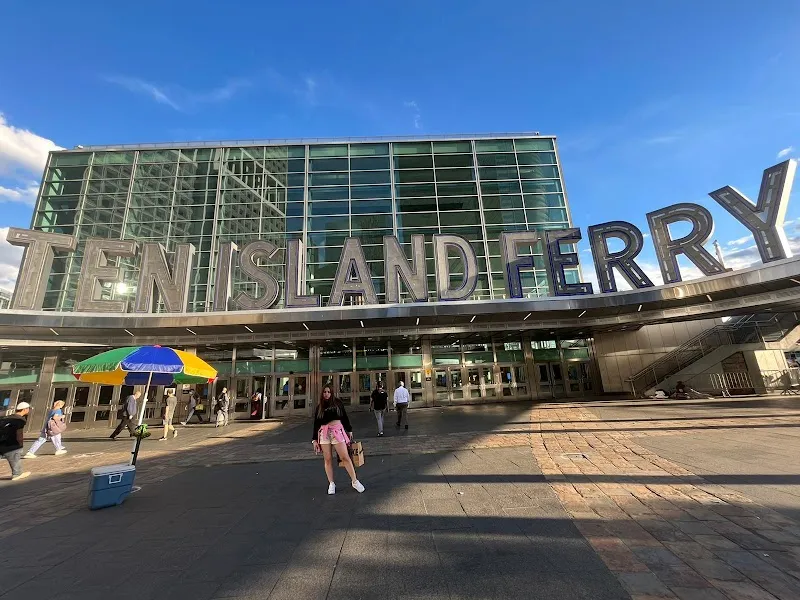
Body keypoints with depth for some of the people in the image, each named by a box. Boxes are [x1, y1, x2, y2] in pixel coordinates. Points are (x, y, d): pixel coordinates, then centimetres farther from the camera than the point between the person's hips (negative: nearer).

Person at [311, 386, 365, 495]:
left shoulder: (337, 403, 8)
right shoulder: (319, 407, 12)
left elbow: (345, 417, 13)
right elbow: (316, 424, 14)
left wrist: (349, 430, 14)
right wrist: (314, 440, 9)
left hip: (337, 430, -2)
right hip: (324, 433, 2)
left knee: (345, 457, -6)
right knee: (328, 460, 4)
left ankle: (354, 481, 3)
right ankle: (331, 484, 17)